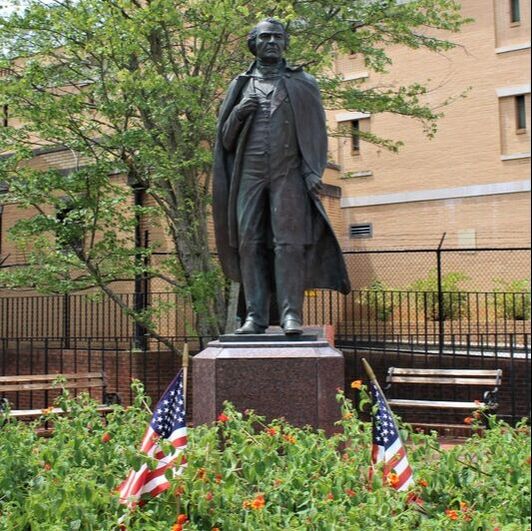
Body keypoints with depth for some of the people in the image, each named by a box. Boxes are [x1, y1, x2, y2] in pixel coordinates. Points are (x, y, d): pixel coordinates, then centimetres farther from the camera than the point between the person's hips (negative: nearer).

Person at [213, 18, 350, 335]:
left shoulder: (303, 83, 13)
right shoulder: (241, 86, 18)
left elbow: (316, 131, 7)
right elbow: (226, 137, 16)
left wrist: (313, 172, -6)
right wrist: (238, 113, -4)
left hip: (289, 174, -2)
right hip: (249, 175, 2)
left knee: (289, 241, -11)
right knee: (249, 242, -4)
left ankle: (292, 314, -12)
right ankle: (256, 315, -2)